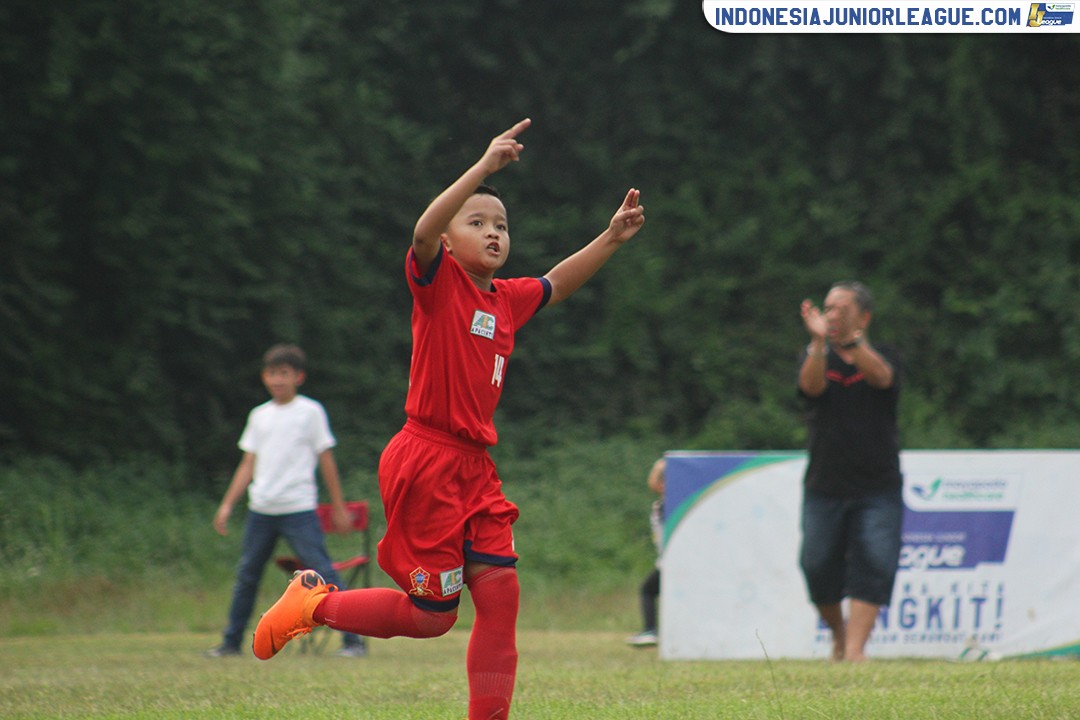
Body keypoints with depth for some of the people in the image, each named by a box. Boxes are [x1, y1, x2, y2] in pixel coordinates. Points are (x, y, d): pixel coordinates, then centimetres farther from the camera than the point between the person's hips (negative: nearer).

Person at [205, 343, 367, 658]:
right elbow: (248, 464, 17)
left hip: (299, 509, -5)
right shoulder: (259, 416, 13)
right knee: (246, 575, 8)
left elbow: (326, 460, 2)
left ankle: (353, 640, -8)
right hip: (260, 510, 5)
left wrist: (339, 508, 2)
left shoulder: (310, 411, 1)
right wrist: (227, 504, 10)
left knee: (323, 572, -10)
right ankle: (231, 642, 19)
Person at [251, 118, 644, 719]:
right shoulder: (438, 281, -8)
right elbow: (425, 230, -29)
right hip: (425, 461, -7)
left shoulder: (508, 299, 13)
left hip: (474, 466, 7)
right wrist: (485, 167, -36)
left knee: (500, 590, -3)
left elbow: (558, 284, 32)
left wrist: (612, 238, 20)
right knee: (432, 615, -2)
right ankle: (314, 603, 19)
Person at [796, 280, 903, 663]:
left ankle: (855, 649, -16)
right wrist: (819, 342, -35)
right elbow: (811, 386, -16)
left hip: (877, 490, -1)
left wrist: (851, 340, -39)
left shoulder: (883, 358, 3)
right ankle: (838, 633, 23)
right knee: (818, 568, -1)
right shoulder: (816, 357, 7)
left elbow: (881, 377, -21)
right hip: (824, 487, 1)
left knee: (873, 565, -14)